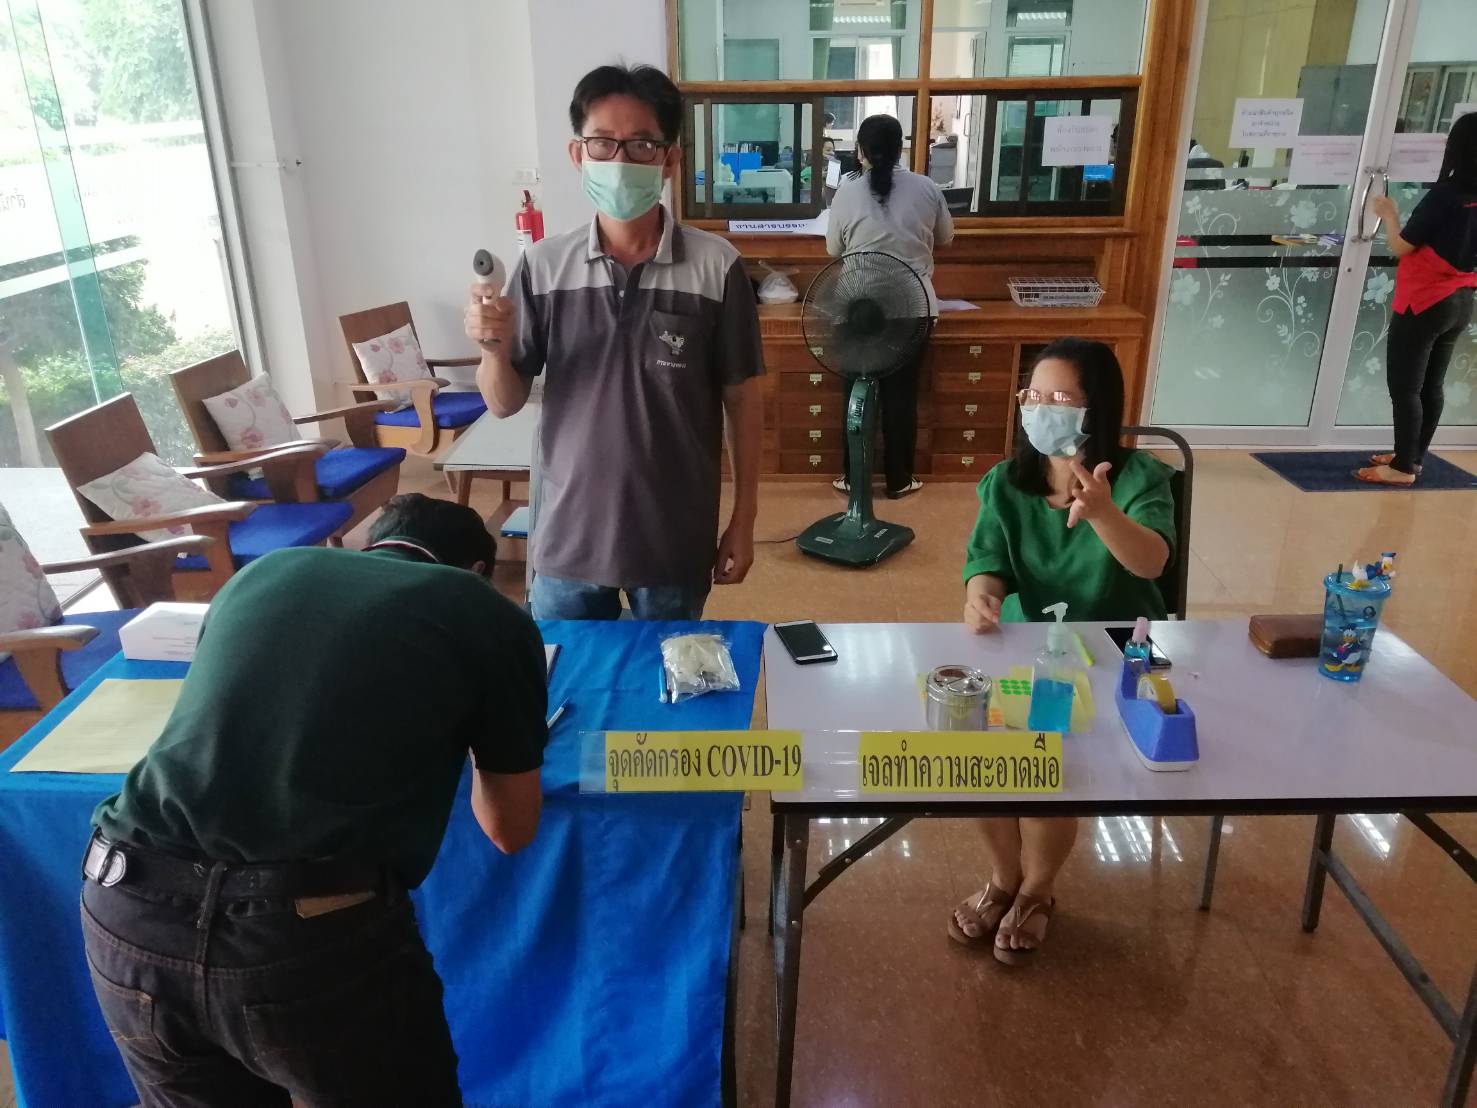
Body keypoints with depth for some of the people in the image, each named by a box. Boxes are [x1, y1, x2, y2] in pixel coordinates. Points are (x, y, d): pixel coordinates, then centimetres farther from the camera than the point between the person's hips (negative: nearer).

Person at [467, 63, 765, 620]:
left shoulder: (716, 266, -10)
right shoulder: (543, 266, -4)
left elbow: (743, 400, -2)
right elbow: (505, 403, 2)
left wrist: (743, 520, -1)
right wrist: (495, 349, -19)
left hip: (675, 540, -1)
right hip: (567, 536, 2)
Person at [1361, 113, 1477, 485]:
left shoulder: (1445, 195, -18)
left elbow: (1401, 247, -12)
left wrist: (1389, 214, 4)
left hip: (1423, 305, -8)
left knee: (1404, 387, -1)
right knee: (1432, 385, 14)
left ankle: (1403, 467, 2)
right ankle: (1413, 457, 24)